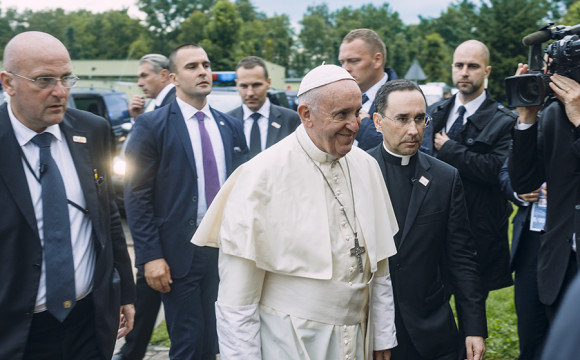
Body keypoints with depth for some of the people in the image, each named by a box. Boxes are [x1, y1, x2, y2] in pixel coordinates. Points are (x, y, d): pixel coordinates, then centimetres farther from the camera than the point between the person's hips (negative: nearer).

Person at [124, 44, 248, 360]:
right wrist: (150, 256, -13)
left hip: (225, 247, 4)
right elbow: (137, 196, -8)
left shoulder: (231, 127, 9)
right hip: (181, 251, -4)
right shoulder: (151, 125, -5)